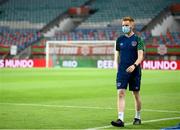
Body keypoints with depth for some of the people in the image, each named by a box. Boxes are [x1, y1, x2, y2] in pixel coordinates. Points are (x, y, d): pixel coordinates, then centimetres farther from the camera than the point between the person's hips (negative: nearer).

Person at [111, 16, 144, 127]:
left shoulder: (137, 39, -3)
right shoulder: (120, 40, 7)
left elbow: (140, 56, -12)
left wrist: (134, 65, -28)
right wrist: (118, 69, 9)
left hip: (135, 71, -2)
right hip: (122, 71, 2)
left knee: (136, 94, 9)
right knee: (121, 93, -11)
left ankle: (138, 117, 26)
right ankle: (121, 120, -16)